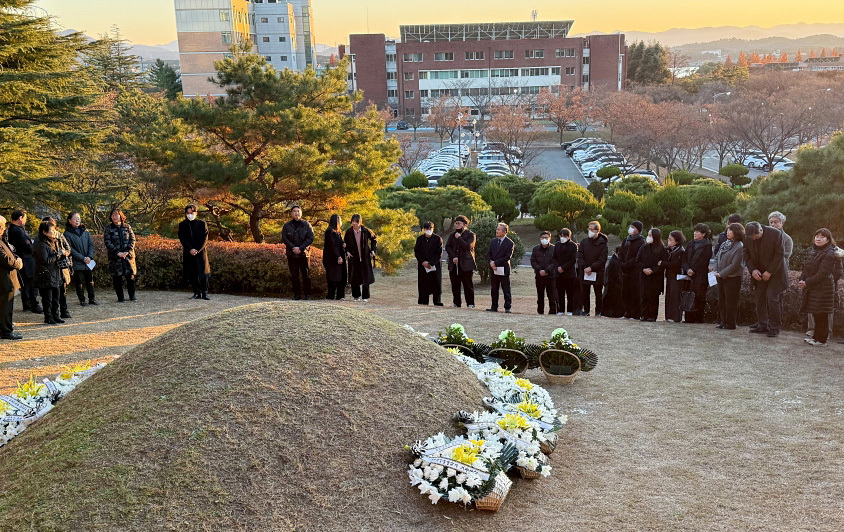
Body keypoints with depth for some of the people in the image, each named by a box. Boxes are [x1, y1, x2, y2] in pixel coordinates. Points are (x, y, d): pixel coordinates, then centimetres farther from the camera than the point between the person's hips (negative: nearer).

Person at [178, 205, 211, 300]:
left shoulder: (202, 224, 4)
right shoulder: (182, 225, 7)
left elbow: (205, 239, 0)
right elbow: (182, 239, 0)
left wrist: (197, 250, -11)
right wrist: (190, 249, -13)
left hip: (200, 252, -1)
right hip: (188, 253, 1)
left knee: (203, 273, -8)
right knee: (191, 275, 1)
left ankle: (205, 293, -3)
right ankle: (197, 292, 8)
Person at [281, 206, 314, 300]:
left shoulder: (306, 225, 3)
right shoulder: (287, 226, 7)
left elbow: (310, 238, -3)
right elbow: (284, 238, -1)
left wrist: (300, 248, -13)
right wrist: (293, 248, -14)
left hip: (304, 253, -1)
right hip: (291, 254, 1)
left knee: (306, 275, -1)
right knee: (294, 275, 3)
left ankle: (307, 294, 4)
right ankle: (297, 294, 9)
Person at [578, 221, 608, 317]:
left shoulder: (602, 243, -4)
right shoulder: (584, 242, 7)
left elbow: (602, 259, -9)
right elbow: (580, 257, 4)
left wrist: (591, 268, -16)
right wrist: (584, 268, -10)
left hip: (597, 272, -3)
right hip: (584, 272, 3)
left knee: (598, 294, 4)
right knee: (584, 293, 7)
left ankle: (598, 311, 14)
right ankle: (586, 310, 18)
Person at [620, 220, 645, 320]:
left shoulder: (641, 242, -6)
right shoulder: (626, 240, 17)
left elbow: (637, 258, -13)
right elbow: (621, 254, 17)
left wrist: (626, 265, -14)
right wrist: (622, 264, 1)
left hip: (635, 272, -7)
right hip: (625, 272, 7)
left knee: (635, 294, -5)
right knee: (625, 293, 8)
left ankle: (636, 315, -1)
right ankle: (628, 313, 16)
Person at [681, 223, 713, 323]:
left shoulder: (707, 245, -2)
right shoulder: (690, 244, 17)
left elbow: (703, 262, -8)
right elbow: (684, 258, 11)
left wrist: (693, 270, -10)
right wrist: (687, 269, -6)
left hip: (700, 275, -5)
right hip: (689, 274, 5)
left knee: (699, 297, -5)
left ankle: (699, 318, 1)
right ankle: (689, 318, 5)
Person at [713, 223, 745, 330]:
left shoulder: (739, 247, -13)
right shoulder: (724, 244, 9)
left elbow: (734, 265, -17)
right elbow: (717, 257, 14)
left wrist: (721, 274, -15)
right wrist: (715, 271, 0)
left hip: (732, 278, -7)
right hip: (721, 277, 7)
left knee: (730, 302, -1)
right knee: (721, 300, 12)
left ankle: (730, 323, 7)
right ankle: (722, 321, 21)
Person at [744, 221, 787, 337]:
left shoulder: (775, 233, -18)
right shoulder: (747, 236, -6)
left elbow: (780, 254, -14)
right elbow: (746, 255, 4)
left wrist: (769, 272, -15)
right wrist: (752, 269, -10)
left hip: (774, 272, -4)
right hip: (758, 273, 4)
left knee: (772, 299, -9)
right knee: (760, 299, 5)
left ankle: (774, 327, 0)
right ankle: (762, 325, 14)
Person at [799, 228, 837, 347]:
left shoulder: (829, 254, -14)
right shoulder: (813, 251, 13)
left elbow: (822, 273, -18)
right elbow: (806, 267, 14)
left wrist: (807, 283, -18)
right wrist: (802, 279, -3)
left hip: (823, 289, -8)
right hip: (811, 288, 8)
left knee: (821, 315, -2)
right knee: (815, 314, 15)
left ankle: (822, 339, 6)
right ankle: (816, 336, 25)